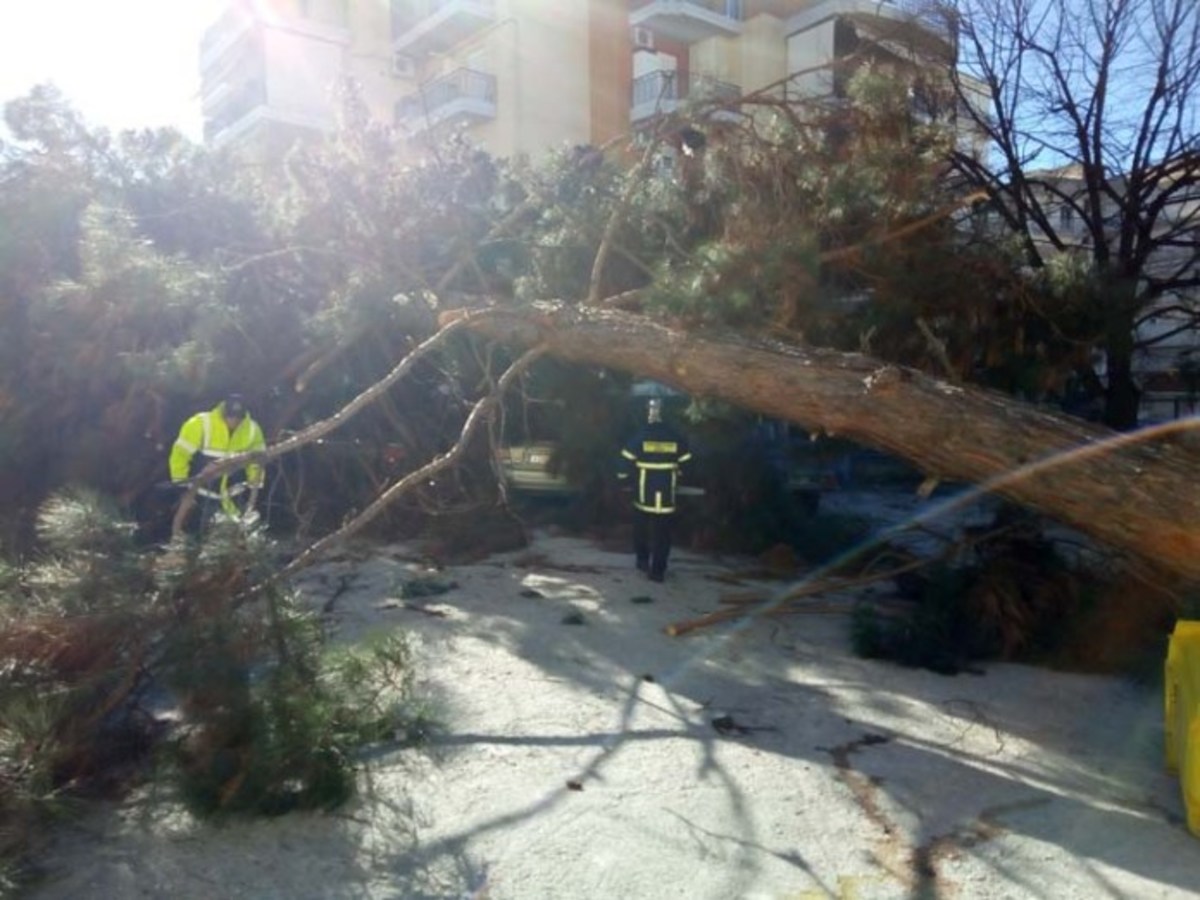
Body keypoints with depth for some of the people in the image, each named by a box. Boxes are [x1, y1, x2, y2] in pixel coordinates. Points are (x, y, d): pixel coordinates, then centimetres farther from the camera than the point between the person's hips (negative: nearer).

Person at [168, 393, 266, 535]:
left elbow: (256, 460, 4)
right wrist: (180, 484, -12)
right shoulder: (201, 423, -22)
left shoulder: (253, 430, -11)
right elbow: (181, 453, -14)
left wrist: (254, 488, 3)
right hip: (197, 489, -3)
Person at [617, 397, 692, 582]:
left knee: (642, 529, 19)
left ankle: (643, 560, 25)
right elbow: (685, 463, 8)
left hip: (644, 493, -1)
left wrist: (625, 481, 10)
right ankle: (658, 570, 1)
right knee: (662, 532, 3)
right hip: (667, 493, 1)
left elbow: (627, 461, -4)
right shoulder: (676, 438, 2)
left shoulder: (639, 437, -5)